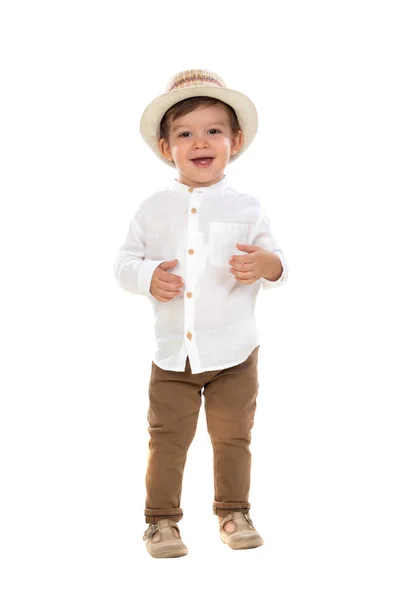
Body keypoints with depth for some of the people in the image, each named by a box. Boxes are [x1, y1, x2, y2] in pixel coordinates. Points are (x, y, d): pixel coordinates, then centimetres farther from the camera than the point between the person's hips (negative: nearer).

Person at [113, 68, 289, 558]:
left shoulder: (246, 208, -1)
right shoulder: (153, 209, 2)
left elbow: (277, 259, 1)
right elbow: (123, 261, 6)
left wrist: (269, 265, -22)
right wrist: (148, 276, -14)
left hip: (234, 352, 0)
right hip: (172, 353, 0)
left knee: (232, 438, 11)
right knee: (167, 440, 5)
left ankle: (234, 512, 29)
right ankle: (162, 519, 19)